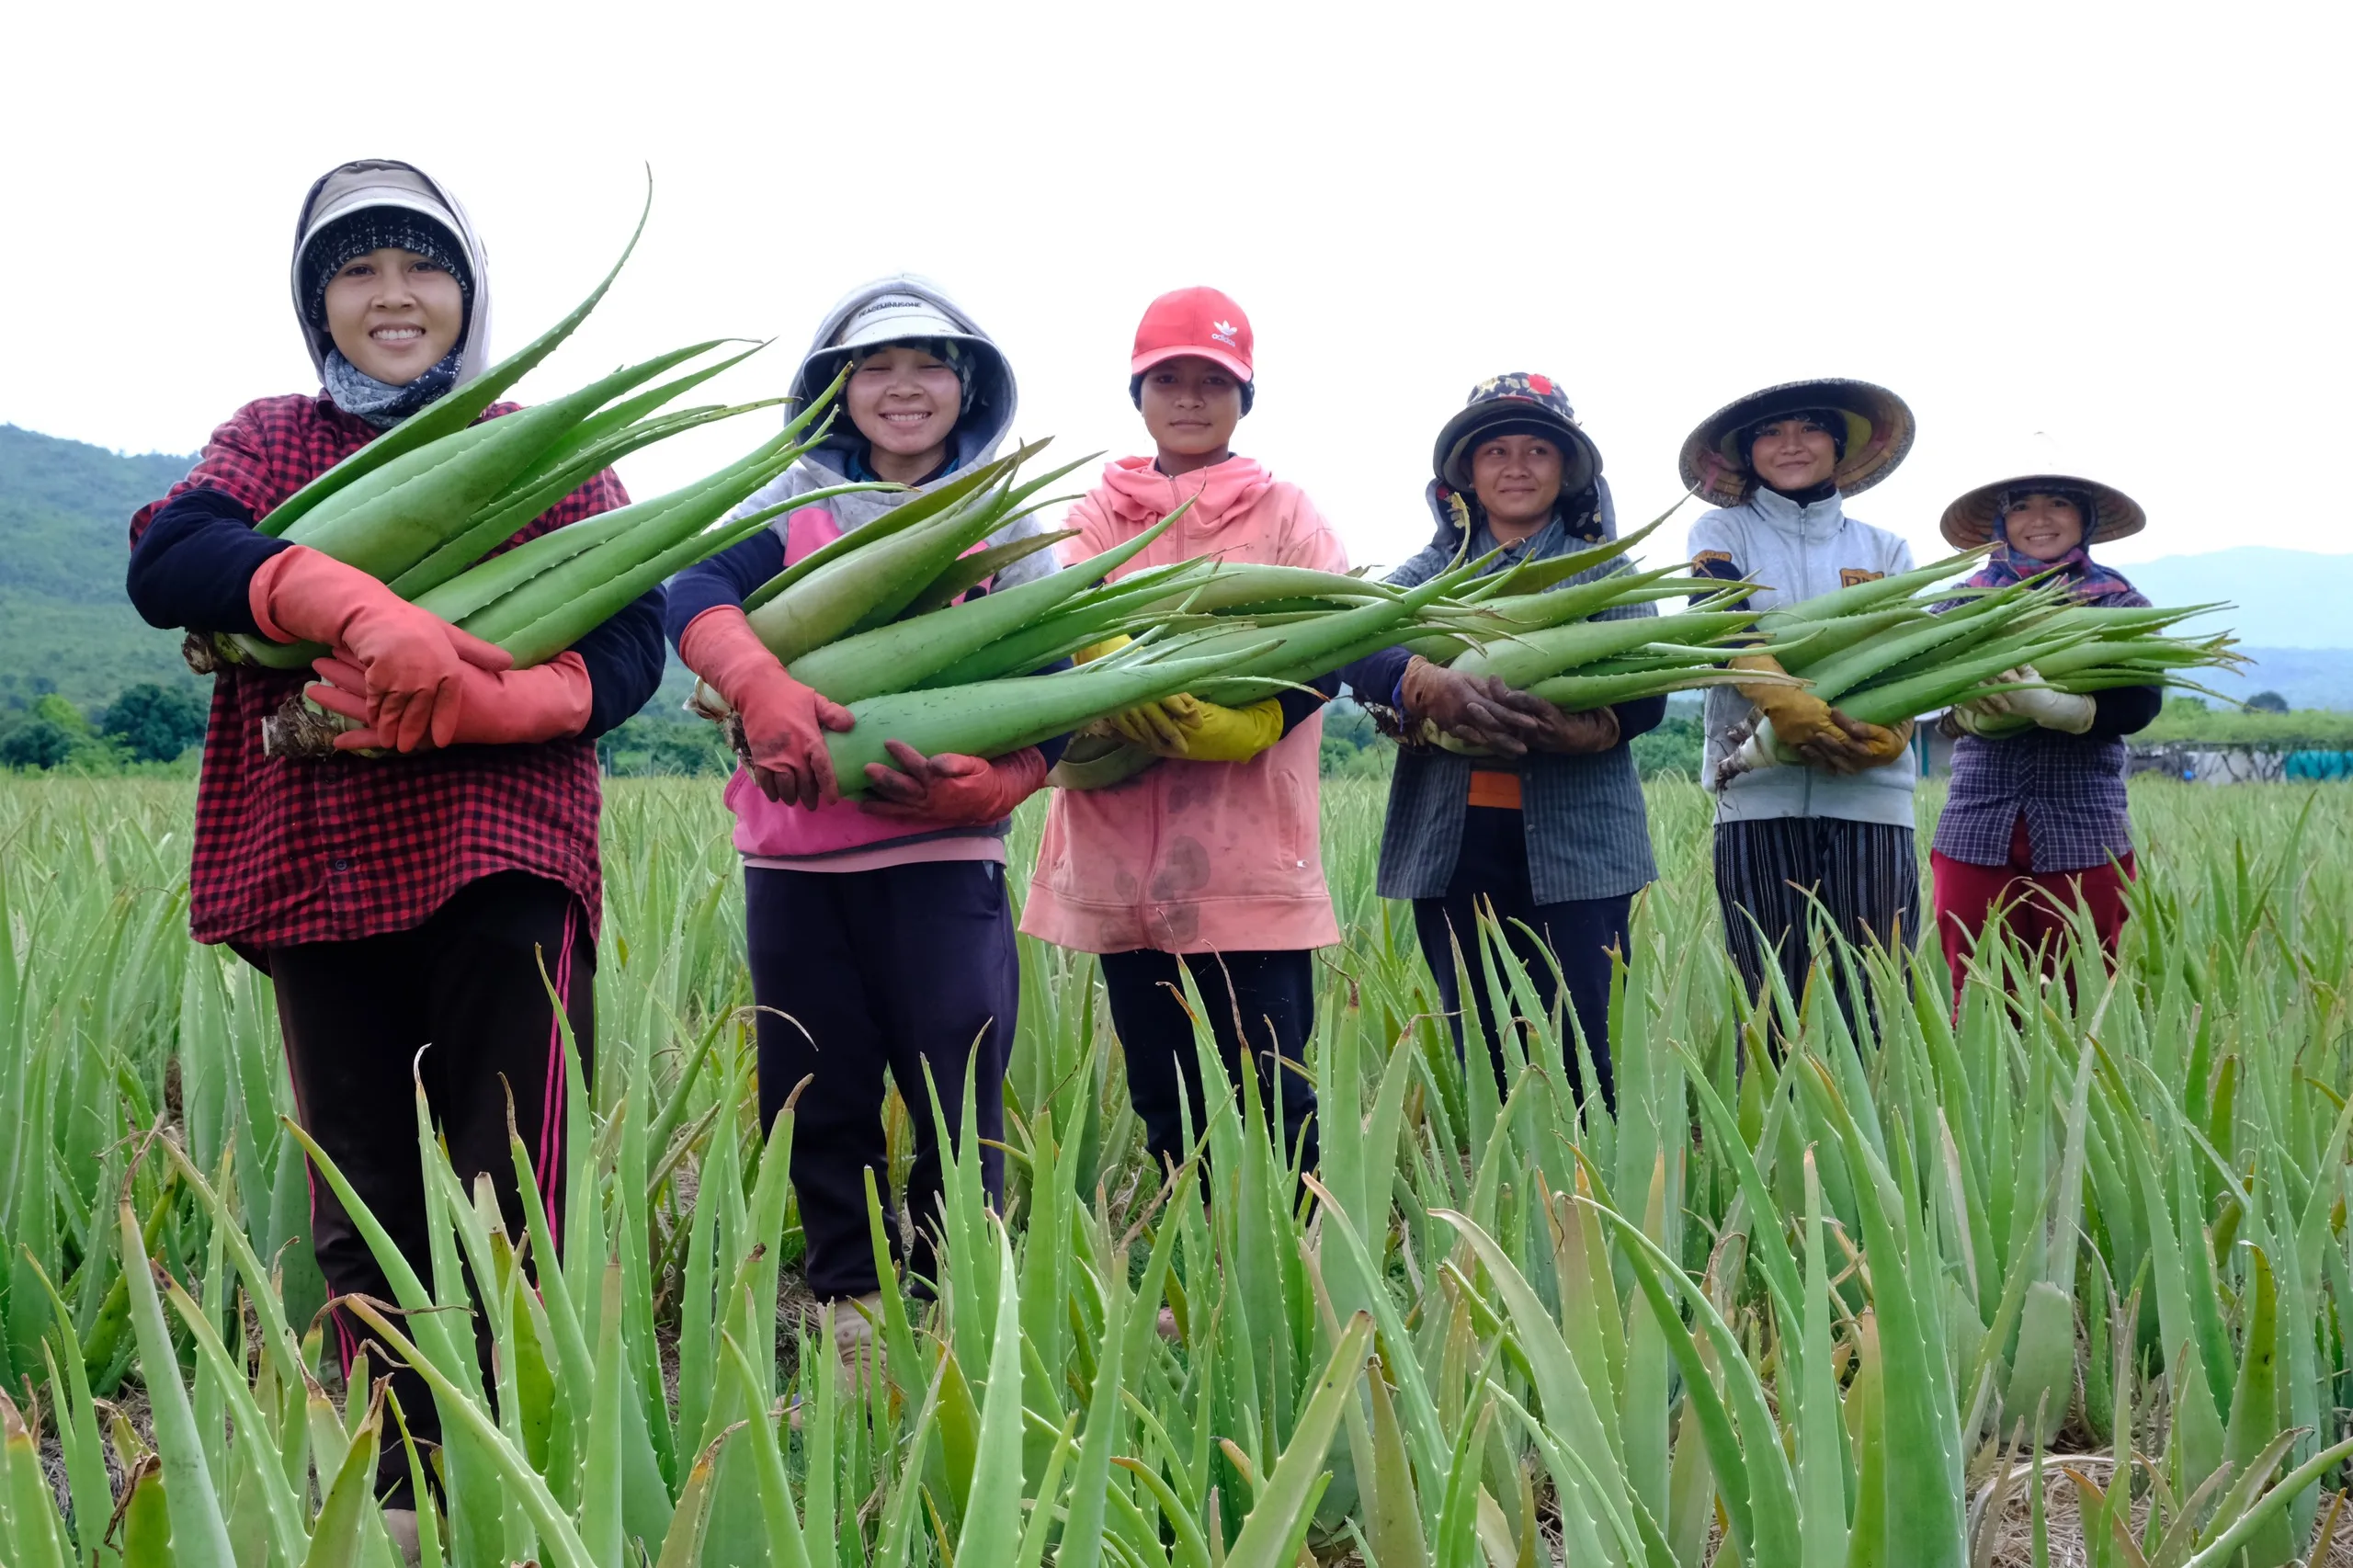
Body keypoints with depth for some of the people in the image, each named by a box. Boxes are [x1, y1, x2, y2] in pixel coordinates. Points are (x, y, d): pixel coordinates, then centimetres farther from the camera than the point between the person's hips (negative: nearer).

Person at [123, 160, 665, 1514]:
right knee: (362, 1214, 8)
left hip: (502, 863, -2)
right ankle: (395, 1490, 19)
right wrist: (356, 606, -26)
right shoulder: (271, 439, 13)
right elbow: (167, 561, -8)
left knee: (507, 1215, -7)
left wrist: (465, 698, -21)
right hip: (322, 874, 2)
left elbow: (629, 650, -2)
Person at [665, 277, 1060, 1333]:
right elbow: (695, 589, -9)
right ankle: (850, 1307, 21)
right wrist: (761, 688, -30)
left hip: (943, 857, -2)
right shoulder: (797, 501, 9)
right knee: (815, 1099, 7)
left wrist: (976, 785, -22)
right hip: (793, 855, 2)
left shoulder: (1005, 523, 7)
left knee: (956, 1099, -3)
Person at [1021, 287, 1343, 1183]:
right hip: (1125, 854, 2)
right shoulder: (1098, 517, 14)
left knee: (1269, 1093, -7)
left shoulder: (1287, 514, 10)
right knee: (1163, 1101, 7)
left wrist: (1238, 725, -22)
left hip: (1253, 856, -2)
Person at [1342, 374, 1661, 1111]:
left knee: (1576, 1052, -7)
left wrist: (1594, 727, -26)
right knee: (1477, 1052, 4)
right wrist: (1429, 685, -29)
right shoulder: (1435, 567, 13)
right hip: (1453, 839, 1)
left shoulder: (1603, 569, 12)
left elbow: (1648, 689, -3)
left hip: (1574, 841, -1)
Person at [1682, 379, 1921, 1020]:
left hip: (1871, 792, 1)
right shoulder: (1722, 532, 12)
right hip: (1759, 791, -1)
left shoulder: (1885, 549, 17)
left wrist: (1887, 731, -19)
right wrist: (1787, 704, -27)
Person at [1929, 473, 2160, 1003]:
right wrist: (1972, 714, -25)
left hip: (2083, 832, -1)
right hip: (1977, 829, 1)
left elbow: (2140, 702, -8)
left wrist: (2055, 706, -26)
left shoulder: (2119, 605, 7)